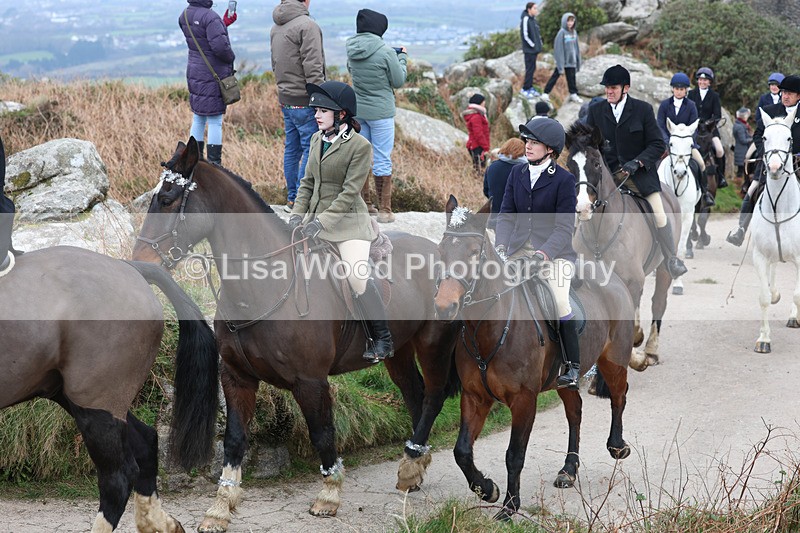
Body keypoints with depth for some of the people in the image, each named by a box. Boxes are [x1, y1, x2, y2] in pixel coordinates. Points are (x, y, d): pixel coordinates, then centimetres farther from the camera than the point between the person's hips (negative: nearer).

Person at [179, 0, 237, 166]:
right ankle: (214, 163, 1)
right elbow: (219, 46, -26)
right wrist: (231, 58, -6)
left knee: (198, 119, 17)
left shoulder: (184, 16, 5)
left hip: (194, 73, 8)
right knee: (215, 122, -1)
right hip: (213, 76, -8)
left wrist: (224, 23, 14)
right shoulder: (210, 17, -21)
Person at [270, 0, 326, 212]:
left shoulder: (276, 28, 12)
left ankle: (292, 199, 21)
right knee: (311, 149, -2)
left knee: (291, 149, 15)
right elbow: (313, 69, -19)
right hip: (304, 101, -9)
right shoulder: (307, 26, -16)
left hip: (285, 99, 9)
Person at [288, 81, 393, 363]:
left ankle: (382, 341, -7)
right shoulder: (317, 139, 9)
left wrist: (322, 221, -21)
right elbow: (307, 182, 13)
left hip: (347, 219, -7)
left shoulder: (360, 146, -12)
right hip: (316, 217, 7)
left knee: (357, 275, -20)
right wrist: (298, 213, -1)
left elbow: (350, 191, -16)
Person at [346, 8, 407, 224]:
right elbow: (398, 81, -8)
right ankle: (384, 210, 6)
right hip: (380, 112, -6)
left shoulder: (352, 50, 0)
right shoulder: (385, 52, -18)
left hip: (357, 110, 6)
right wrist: (402, 58, 8)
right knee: (382, 159, 2)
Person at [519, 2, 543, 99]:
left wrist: (540, 43, 9)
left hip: (535, 50, 9)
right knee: (530, 69, -5)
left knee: (532, 69, 13)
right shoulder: (525, 19, -15)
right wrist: (533, 45, -14)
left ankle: (530, 87, 21)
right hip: (529, 50, -9)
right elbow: (525, 35, -19)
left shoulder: (533, 19, 11)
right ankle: (525, 89, 3)